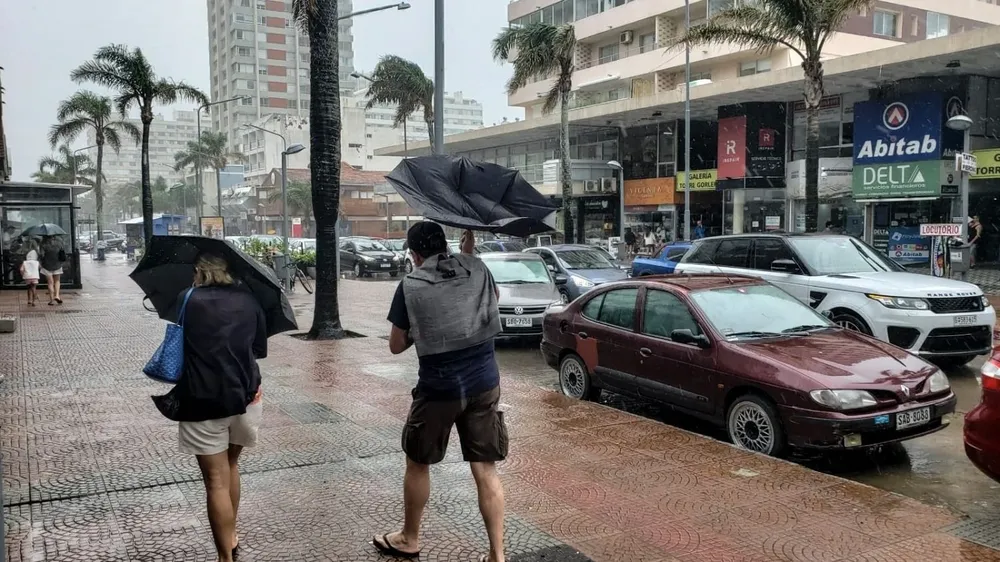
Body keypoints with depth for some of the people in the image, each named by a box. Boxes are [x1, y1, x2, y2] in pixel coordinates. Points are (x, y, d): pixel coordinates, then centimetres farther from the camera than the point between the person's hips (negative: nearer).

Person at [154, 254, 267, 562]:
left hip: (203, 401, -3)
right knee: (230, 465, 24)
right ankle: (230, 537, 34)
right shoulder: (248, 301, 5)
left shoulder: (186, 300, -2)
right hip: (245, 396, 4)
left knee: (216, 481, 1)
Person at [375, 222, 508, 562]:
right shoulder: (477, 269, 1)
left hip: (438, 387, -3)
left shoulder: (410, 286, -7)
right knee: (486, 470, 8)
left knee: (417, 464, 18)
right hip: (484, 383, 3)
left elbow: (396, 346, 1)